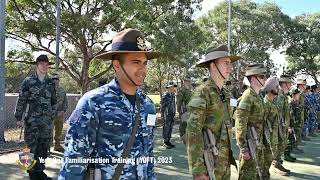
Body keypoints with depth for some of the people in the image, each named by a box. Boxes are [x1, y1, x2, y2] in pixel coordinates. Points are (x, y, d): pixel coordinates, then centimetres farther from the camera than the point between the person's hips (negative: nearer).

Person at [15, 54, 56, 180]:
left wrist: (52, 116, 16)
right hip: (32, 120, -4)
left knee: (44, 147, 9)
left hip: (46, 121, 4)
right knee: (32, 147, 1)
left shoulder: (50, 83, 9)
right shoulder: (28, 81, -3)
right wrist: (19, 117, -5)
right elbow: (21, 100, -3)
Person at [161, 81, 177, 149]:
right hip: (167, 115, -8)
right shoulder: (165, 96, -13)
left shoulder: (173, 95, 11)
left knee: (170, 128, 12)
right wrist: (163, 115, -15)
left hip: (172, 115, 8)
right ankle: (165, 142, 7)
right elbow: (162, 106, -13)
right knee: (166, 128, -1)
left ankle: (168, 141, 21)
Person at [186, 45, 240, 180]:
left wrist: (228, 156, 17)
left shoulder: (223, 93, 10)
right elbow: (193, 133, -20)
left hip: (224, 160, 8)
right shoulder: (202, 92, -15)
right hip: (210, 161, -8)